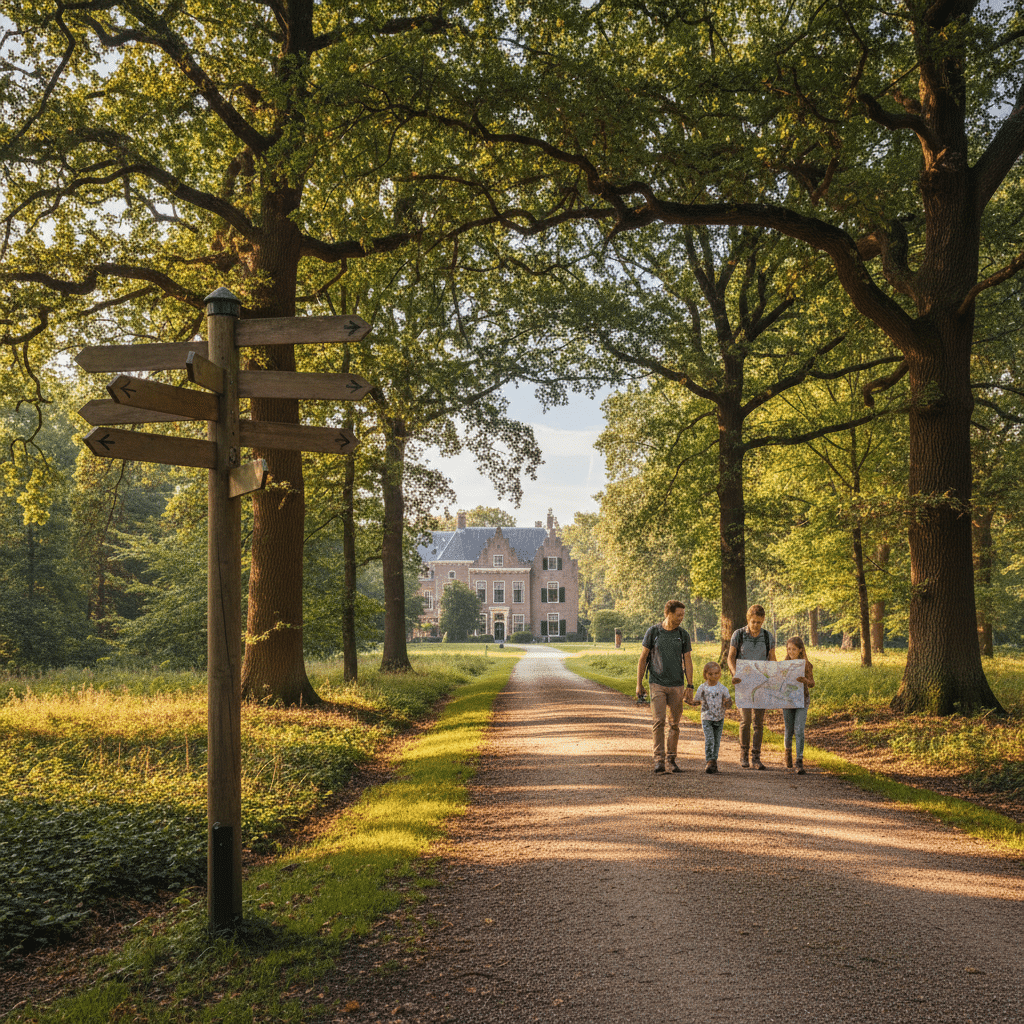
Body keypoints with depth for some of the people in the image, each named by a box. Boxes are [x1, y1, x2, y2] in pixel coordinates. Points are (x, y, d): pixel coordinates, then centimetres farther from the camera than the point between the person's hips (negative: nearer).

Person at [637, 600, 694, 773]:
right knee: (658, 721, -12)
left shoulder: (683, 635, 2)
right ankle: (659, 761, -11)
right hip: (657, 685, -2)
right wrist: (639, 684, 0)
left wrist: (690, 686, -4)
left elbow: (687, 661, 4)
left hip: (676, 686, 3)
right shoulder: (653, 632, -4)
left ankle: (671, 760, 17)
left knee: (674, 724, 6)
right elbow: (642, 658, 1)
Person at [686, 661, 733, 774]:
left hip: (719, 718, 2)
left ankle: (714, 761, 19)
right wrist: (690, 702, -14)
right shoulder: (702, 688, -2)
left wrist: (727, 703, -22)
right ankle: (709, 761, -17)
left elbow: (728, 705, 2)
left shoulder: (723, 688, -2)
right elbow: (697, 701, 7)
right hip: (706, 718, -2)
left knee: (716, 741, 7)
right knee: (709, 739, -16)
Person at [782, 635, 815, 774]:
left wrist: (804, 680, -27)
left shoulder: (806, 665, -3)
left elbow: (812, 683, -6)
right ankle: (788, 751, 39)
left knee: (799, 731, -13)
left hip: (802, 700, -2)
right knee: (789, 730, 10)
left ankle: (799, 763, -12)